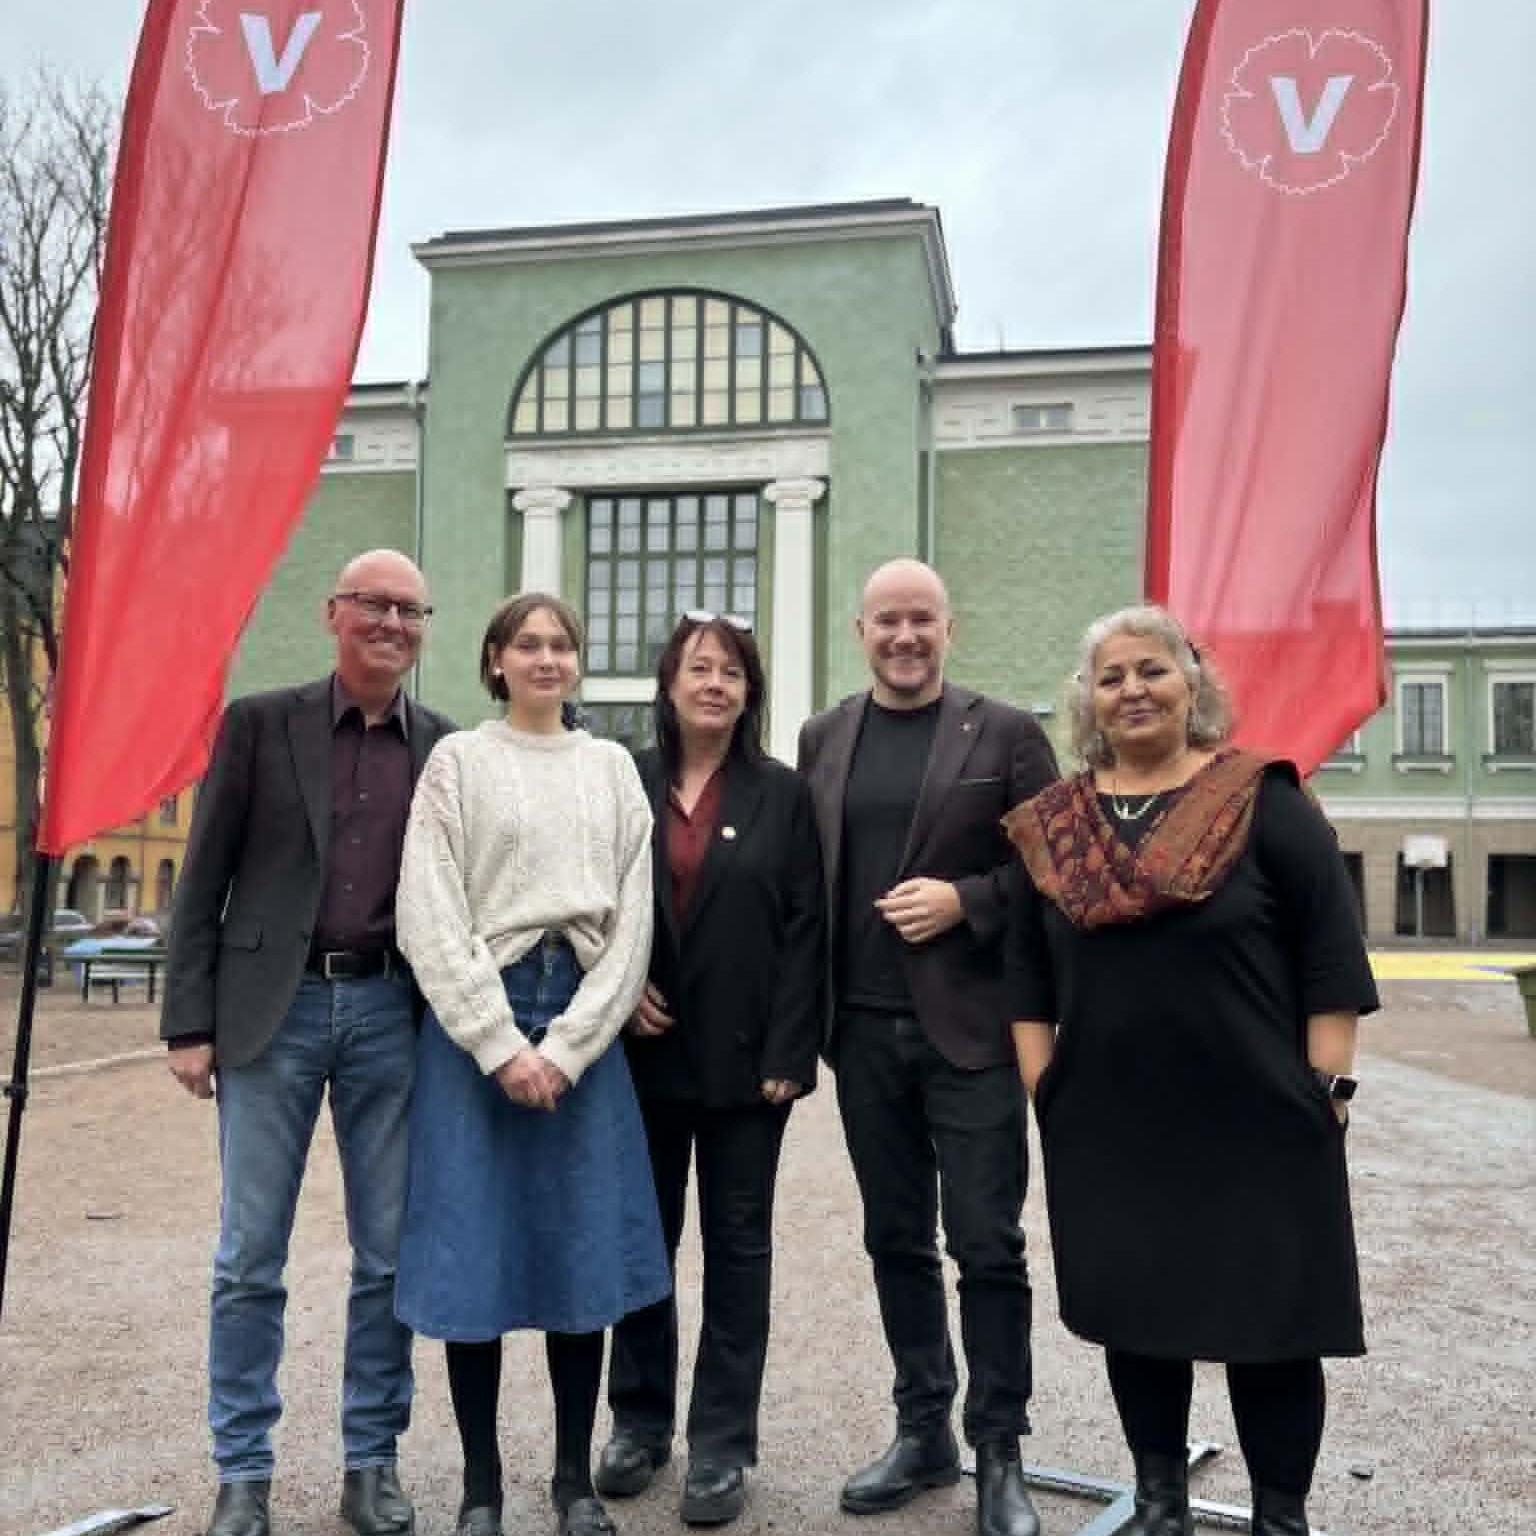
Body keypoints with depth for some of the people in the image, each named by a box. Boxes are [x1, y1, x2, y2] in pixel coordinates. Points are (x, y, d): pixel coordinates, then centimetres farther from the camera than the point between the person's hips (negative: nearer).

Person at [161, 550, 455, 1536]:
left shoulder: (446, 748, 5)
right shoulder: (259, 723, 0)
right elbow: (204, 883, 0)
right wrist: (190, 1022, -4)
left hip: (391, 1011, 2)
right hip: (272, 1009, -1)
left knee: (390, 1253, 9)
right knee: (251, 1257, 6)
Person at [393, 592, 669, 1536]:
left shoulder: (612, 767, 9)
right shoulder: (458, 761, 3)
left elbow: (633, 918, 3)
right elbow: (431, 918, -5)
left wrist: (565, 1045, -7)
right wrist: (500, 1043, -12)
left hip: (585, 1024, 2)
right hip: (477, 1020, -2)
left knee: (585, 1248, 6)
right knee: (475, 1250, 2)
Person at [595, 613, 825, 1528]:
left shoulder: (783, 795, 1)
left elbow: (805, 930, -4)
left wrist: (789, 1055, -10)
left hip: (745, 1056, -2)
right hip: (645, 1051, 2)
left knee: (737, 1245, 6)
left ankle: (724, 1444, 17)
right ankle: (640, 1419, 28)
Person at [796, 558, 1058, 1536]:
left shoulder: (1005, 734, -1)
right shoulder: (824, 739, 9)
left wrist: (966, 900, -16)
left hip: (970, 1029, -3)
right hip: (864, 1030, 4)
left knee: (987, 1246, 3)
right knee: (896, 1239, 14)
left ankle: (999, 1455, 19)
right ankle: (923, 1432, 29)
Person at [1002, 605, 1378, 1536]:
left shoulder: (1263, 802, -4)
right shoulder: (1051, 826, 5)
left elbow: (1331, 959, -5)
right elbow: (1028, 976, 10)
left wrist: (1326, 1090, -9)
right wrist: (1043, 1088, 4)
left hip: (1256, 1121, -3)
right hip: (1107, 1126, 3)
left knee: (1271, 1318, 7)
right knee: (1133, 1315, 13)